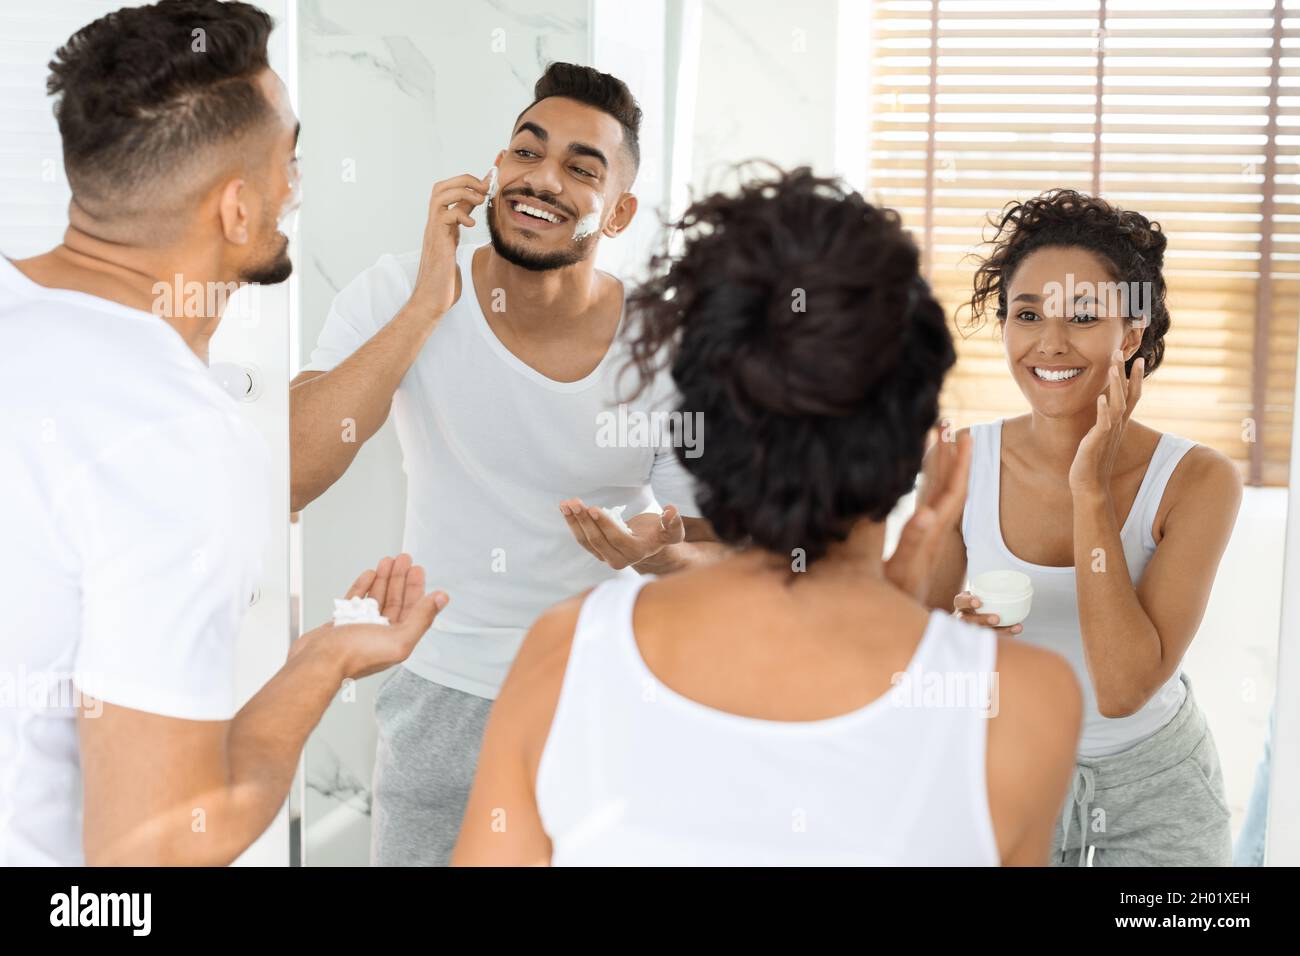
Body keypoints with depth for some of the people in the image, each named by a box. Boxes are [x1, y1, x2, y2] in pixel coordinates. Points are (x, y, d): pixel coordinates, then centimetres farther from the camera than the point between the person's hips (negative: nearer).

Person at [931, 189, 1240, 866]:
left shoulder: (1197, 482, -18)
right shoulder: (960, 463, -14)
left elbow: (1125, 689, -27)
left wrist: (1091, 492, -28)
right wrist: (956, 630, -28)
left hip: (1154, 789, -1)